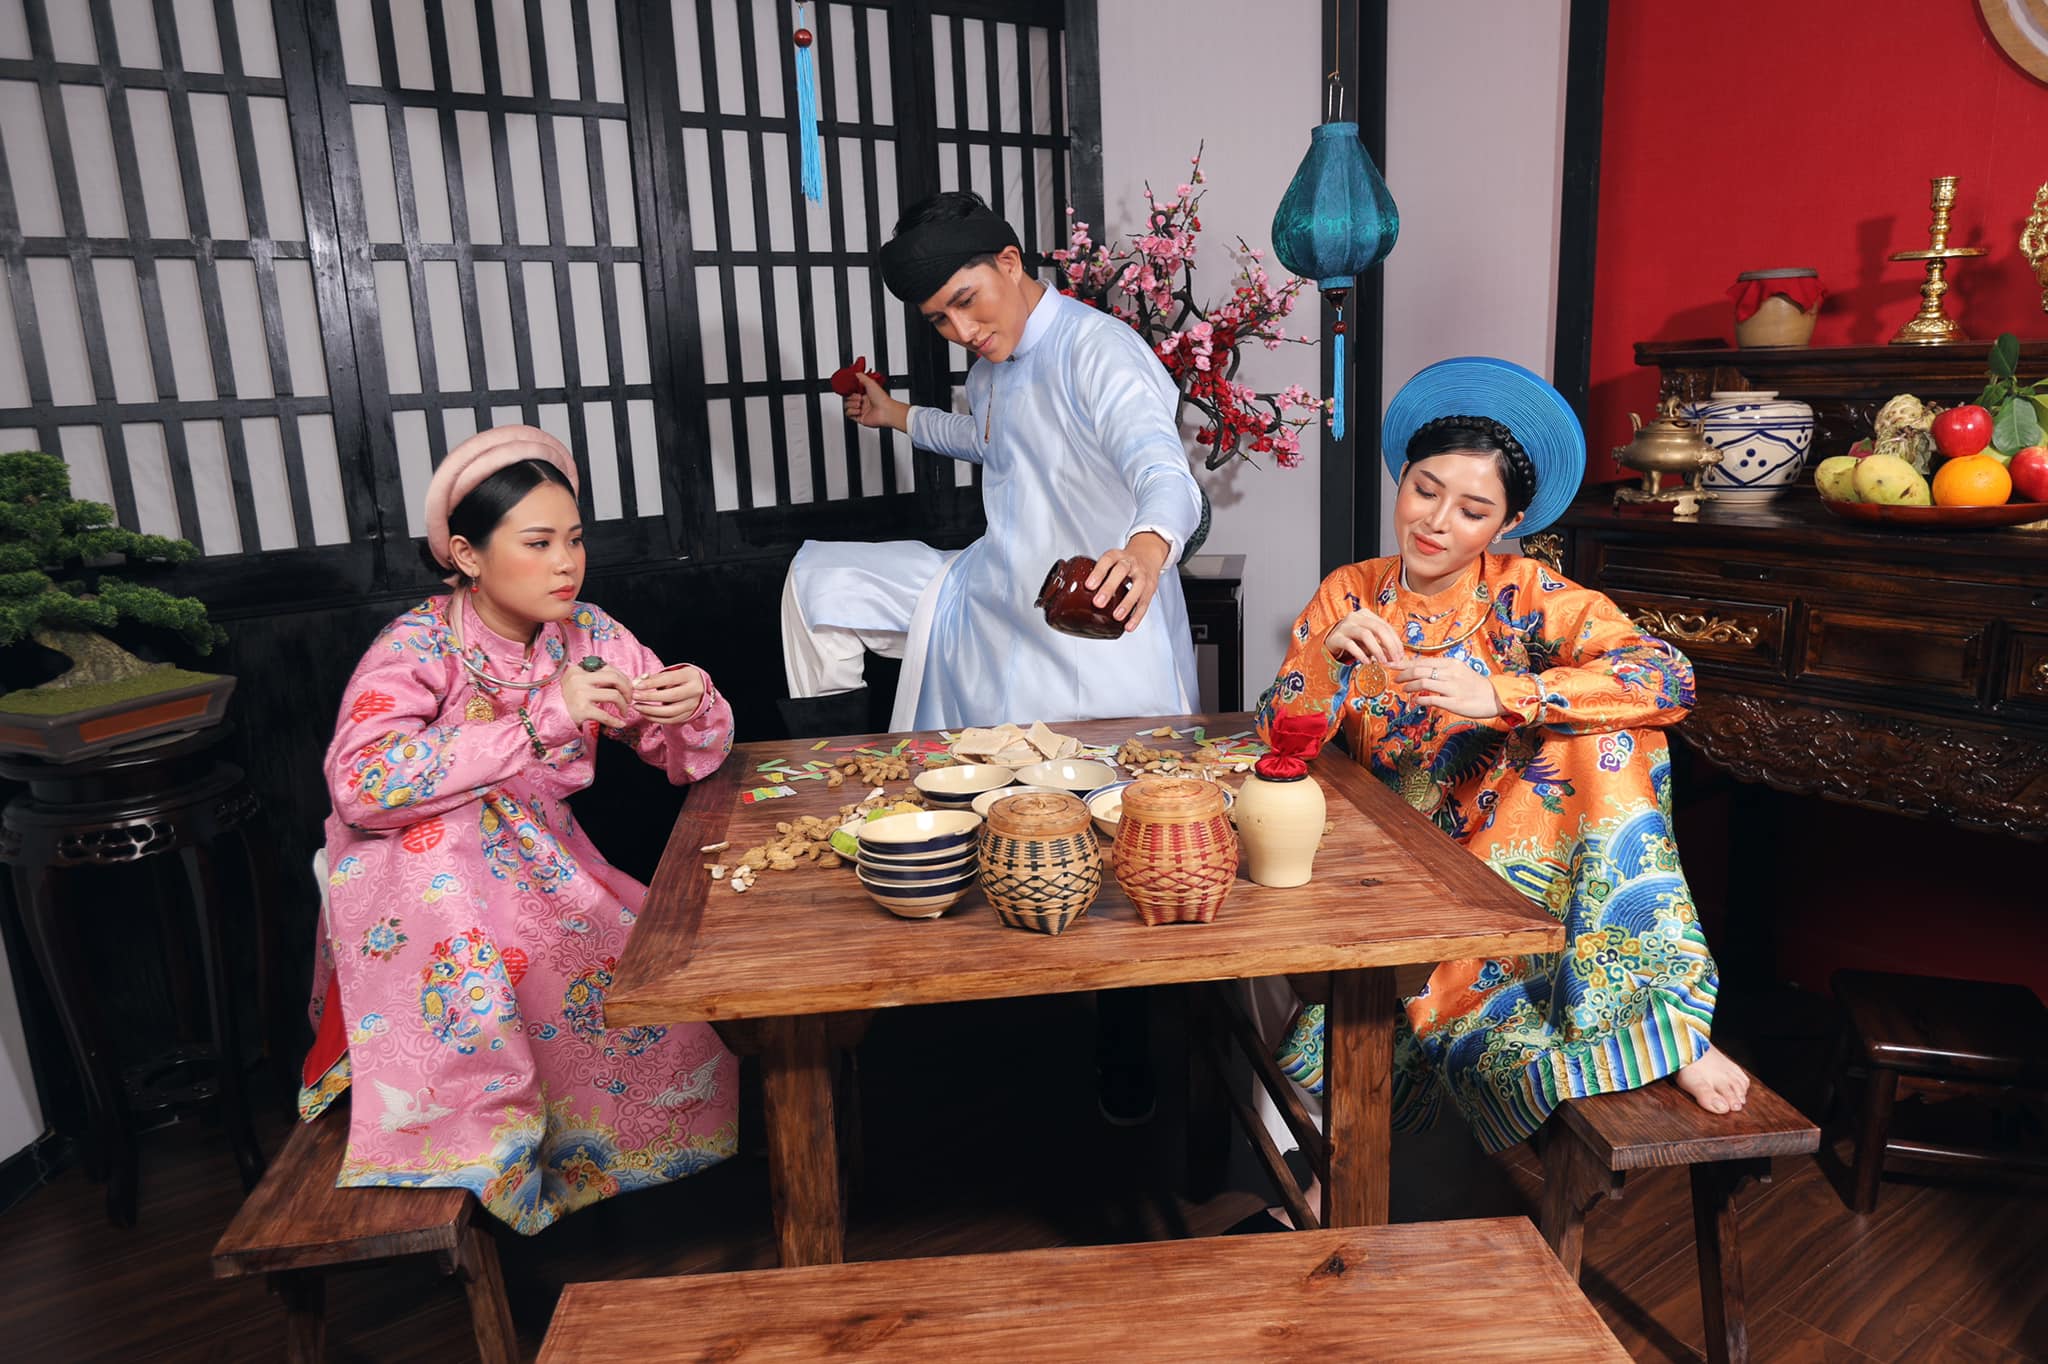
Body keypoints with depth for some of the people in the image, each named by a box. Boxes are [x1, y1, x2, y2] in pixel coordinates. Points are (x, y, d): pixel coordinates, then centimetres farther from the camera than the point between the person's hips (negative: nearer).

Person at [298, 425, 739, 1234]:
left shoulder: (586, 637, -5)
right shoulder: (420, 646, -17)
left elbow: (690, 759, -2)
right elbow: (359, 786, -34)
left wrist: (695, 707, -27)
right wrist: (540, 718, -36)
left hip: (538, 864, 4)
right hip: (417, 883, -3)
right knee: (444, 830, -34)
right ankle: (468, 1152, -18)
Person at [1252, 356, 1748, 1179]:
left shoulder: (1528, 597, -6)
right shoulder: (1350, 595, 0)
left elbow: (1668, 680, -22)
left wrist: (1501, 696, -35)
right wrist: (1328, 653, -25)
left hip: (1521, 862, -1)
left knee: (1603, 731, -26)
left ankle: (1656, 1021, -22)